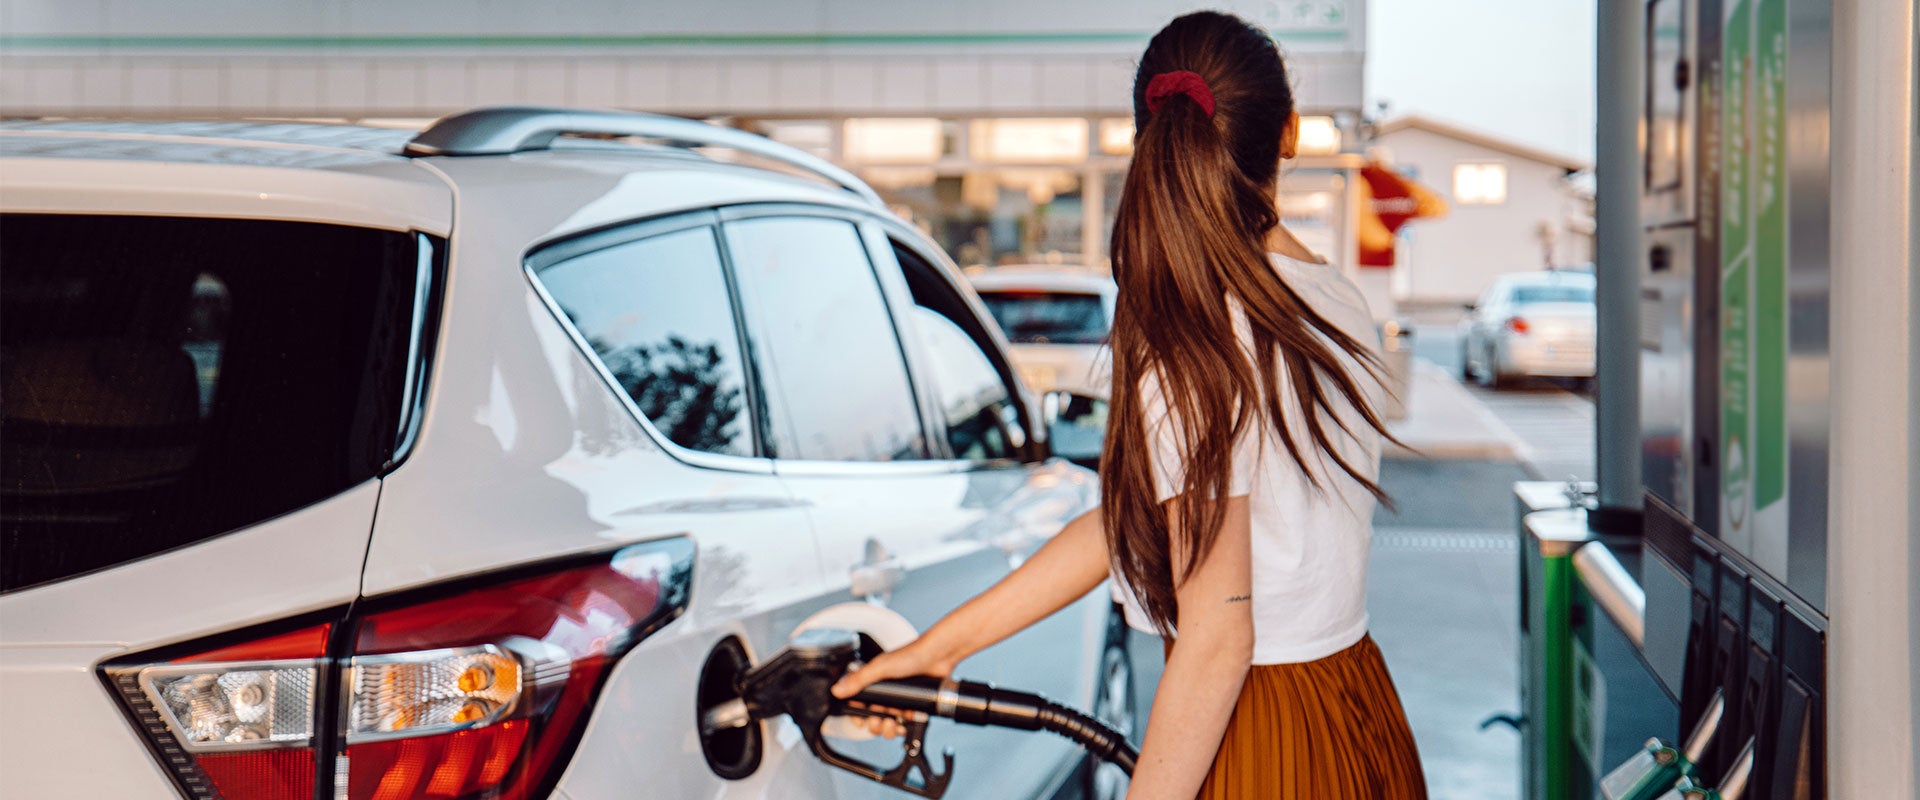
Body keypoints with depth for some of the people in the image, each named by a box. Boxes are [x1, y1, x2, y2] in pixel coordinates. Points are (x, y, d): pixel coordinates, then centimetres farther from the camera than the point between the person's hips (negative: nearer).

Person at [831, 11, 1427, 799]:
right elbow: (1144, 516, 5)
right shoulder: (1335, 301, 3)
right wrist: (945, 642, 8)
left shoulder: (1196, 355, -21)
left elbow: (1216, 642, -21)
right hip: (1362, 711, 8)